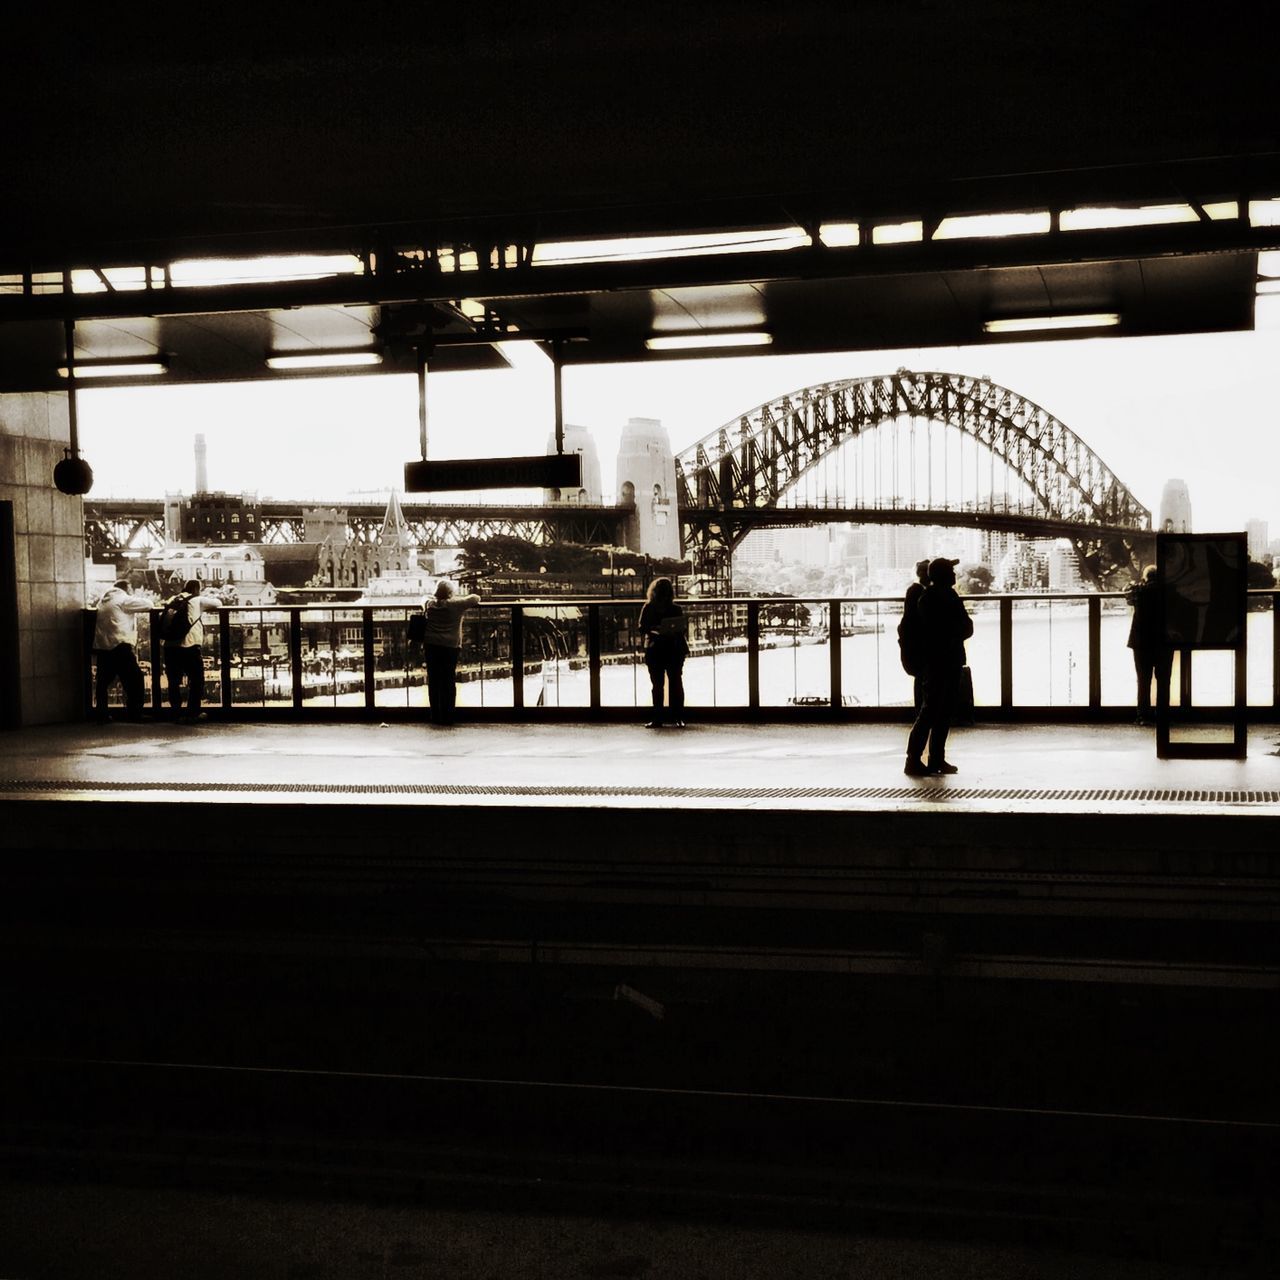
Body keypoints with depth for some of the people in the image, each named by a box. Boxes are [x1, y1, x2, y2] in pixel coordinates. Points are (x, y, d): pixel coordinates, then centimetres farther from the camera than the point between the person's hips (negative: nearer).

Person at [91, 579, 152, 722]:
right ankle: (135, 714, -4)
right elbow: (148, 604, -1)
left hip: (101, 646, 8)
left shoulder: (104, 600, 20)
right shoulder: (124, 600, -3)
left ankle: (101, 713, 12)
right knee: (135, 679, -2)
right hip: (119, 645, -8)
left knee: (104, 680, 13)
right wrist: (134, 597, 17)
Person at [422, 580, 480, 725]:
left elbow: (424, 598, 28)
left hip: (431, 647, 3)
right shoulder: (456, 604, -6)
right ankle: (447, 717, 2)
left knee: (434, 682, 7)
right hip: (450, 647, -3)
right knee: (449, 683, 1)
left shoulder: (430, 604, 4)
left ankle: (435, 716, 9)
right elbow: (475, 598, 5)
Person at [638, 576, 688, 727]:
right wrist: (655, 630, -20)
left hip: (674, 650, 0)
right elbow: (642, 628, 0)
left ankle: (678, 718, 1)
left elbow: (683, 628, 8)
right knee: (657, 685, 4)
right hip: (655, 651, 0)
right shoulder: (648, 609, 4)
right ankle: (657, 719, 8)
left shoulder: (676, 609, 5)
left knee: (676, 683, -2)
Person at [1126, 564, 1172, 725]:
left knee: (1144, 679, 4)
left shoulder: (1140, 589, -7)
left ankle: (1144, 716, -1)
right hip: (1165, 641, 1)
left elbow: (1128, 596, 10)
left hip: (1143, 641, -1)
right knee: (1163, 680, 7)